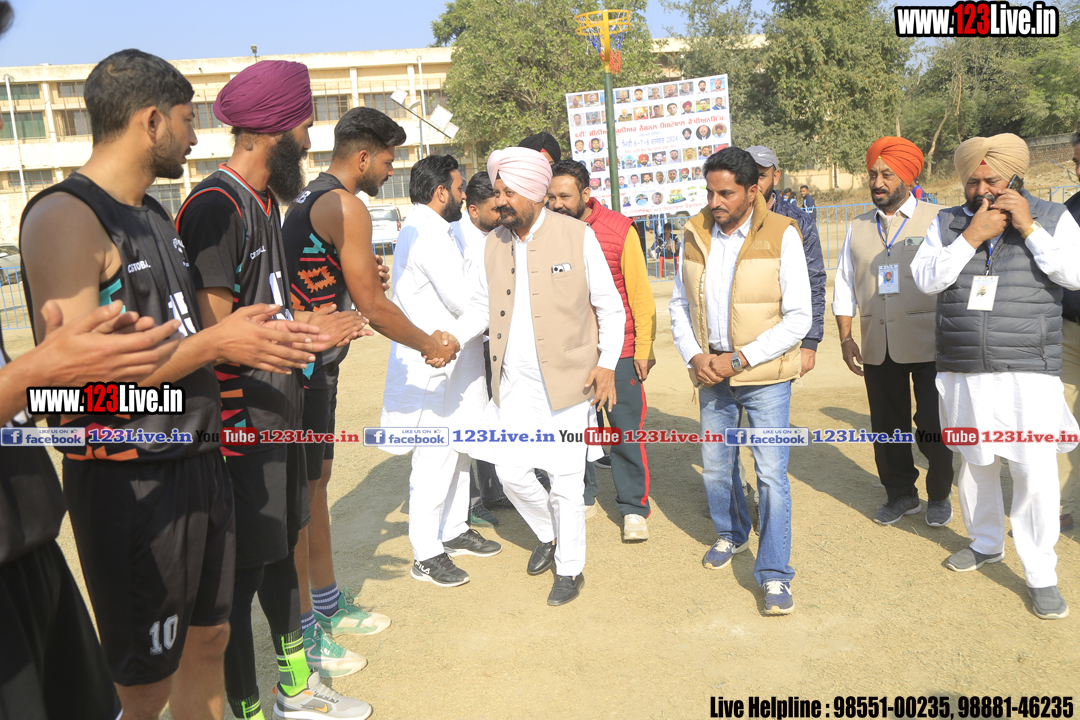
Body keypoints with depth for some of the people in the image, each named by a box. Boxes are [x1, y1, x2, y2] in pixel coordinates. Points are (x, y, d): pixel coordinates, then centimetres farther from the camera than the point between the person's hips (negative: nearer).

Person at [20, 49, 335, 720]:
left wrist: (257, 335, 7)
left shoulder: (155, 214, 14)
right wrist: (216, 343, -21)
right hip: (132, 484, -8)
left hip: (199, 460, 9)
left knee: (208, 638, 21)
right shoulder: (66, 216, -16)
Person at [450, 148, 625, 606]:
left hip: (565, 383, -4)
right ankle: (548, 534, 38)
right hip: (513, 384, 4)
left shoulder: (577, 236, -7)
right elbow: (482, 305, 16)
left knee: (565, 481, 3)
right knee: (511, 473, 7)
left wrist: (607, 364, -11)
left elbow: (610, 307, -1)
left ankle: (570, 568, 25)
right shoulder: (494, 244, 6)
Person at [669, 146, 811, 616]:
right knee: (715, 467, 16)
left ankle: (775, 575, 9)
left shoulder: (781, 236, -10)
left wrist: (740, 359, -17)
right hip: (712, 377, 5)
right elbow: (679, 305, 10)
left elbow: (799, 317, -11)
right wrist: (694, 357, -6)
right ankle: (731, 534, 43)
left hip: (765, 376, -4)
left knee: (772, 473, -4)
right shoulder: (694, 234, 2)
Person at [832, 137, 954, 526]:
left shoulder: (936, 220, 1)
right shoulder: (859, 228, 12)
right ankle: (901, 495, 28)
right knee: (887, 425, 10)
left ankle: (939, 496, 24)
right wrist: (845, 337, 8)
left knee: (934, 423, 2)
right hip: (878, 346, 4)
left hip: (928, 344, -3)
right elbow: (844, 286, 14)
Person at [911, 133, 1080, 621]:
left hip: (1028, 372, -2)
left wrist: (1029, 229, -14)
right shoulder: (947, 223, 8)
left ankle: (1040, 574, 8)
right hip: (962, 372, 3)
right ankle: (986, 543, 37)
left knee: (1036, 472, -7)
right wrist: (973, 236, -13)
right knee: (973, 462, 15)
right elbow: (926, 278, -5)